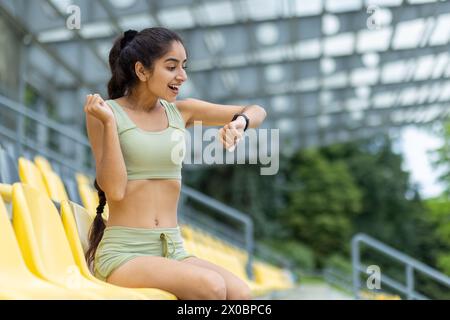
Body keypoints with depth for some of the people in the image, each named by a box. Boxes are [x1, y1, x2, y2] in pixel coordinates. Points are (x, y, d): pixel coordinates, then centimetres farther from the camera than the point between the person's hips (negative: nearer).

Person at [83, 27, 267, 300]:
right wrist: (108, 123, -17)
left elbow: (257, 112, 9)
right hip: (123, 253, -5)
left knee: (240, 293, -22)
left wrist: (239, 122, -14)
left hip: (174, 251, 5)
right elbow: (114, 189, -10)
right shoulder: (106, 112, -3)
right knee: (211, 286, -28)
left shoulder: (181, 111, 9)